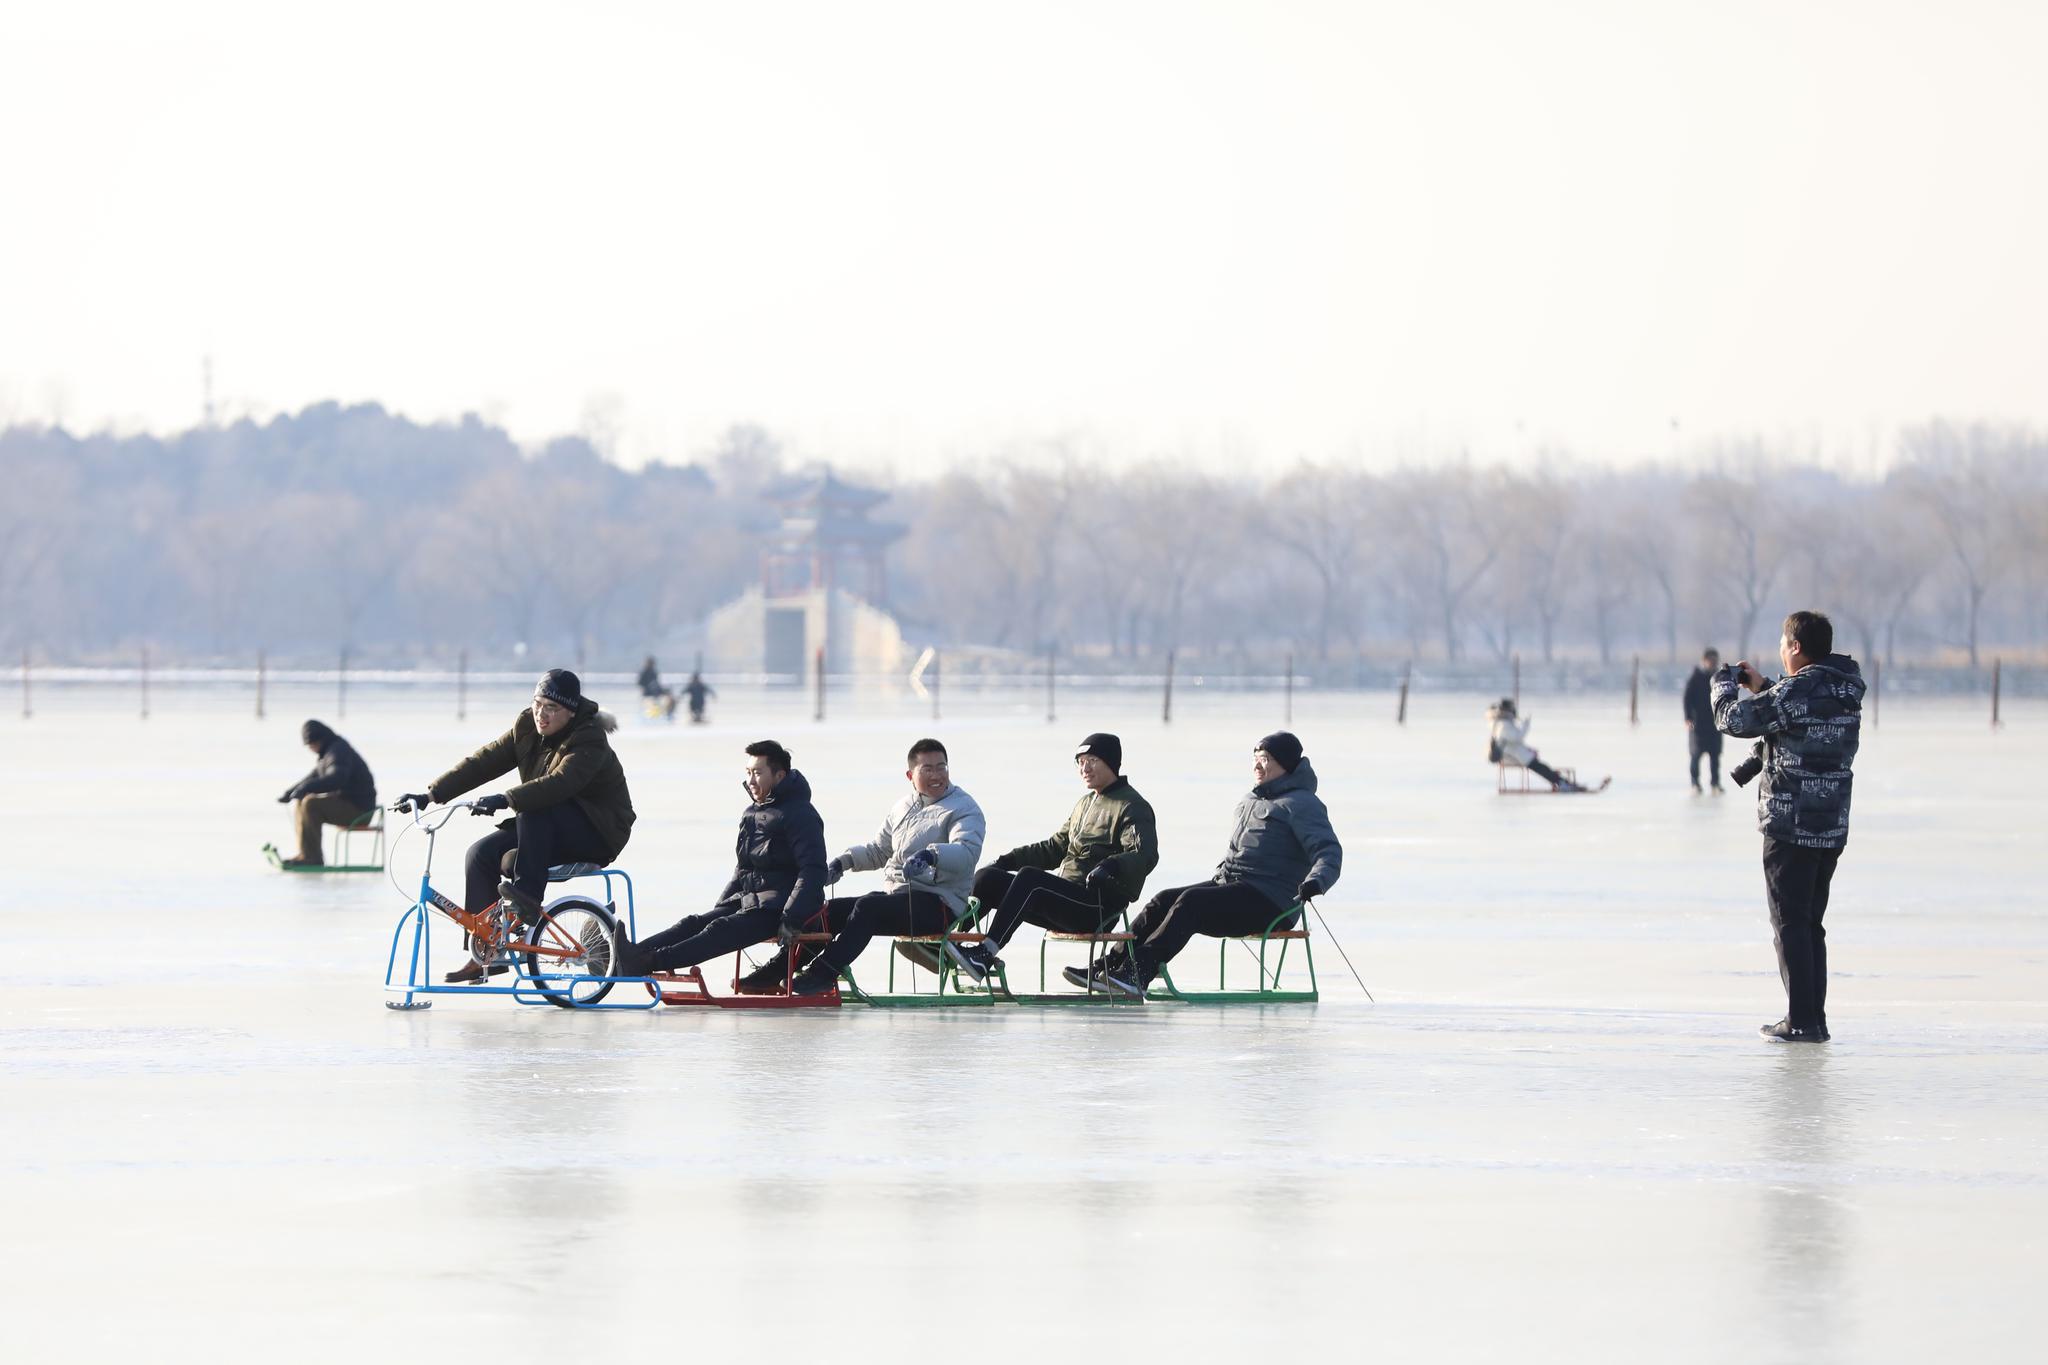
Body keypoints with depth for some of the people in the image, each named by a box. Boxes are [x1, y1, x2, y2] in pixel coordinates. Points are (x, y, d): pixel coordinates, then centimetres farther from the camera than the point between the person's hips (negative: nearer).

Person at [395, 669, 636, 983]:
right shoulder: (527, 727, 0)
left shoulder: (589, 741, -22)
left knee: (534, 811, -34)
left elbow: (559, 782, -38)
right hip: (547, 829, 7)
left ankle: (528, 897, -32)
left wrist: (506, 800, -50)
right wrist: (431, 794, -14)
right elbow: (484, 762, -5)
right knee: (481, 853, -11)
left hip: (598, 833, -7)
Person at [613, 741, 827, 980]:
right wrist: (720, 907, 15)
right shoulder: (751, 813, 19)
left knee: (722, 931, -28)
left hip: (777, 906, -8)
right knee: (695, 923, -15)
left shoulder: (801, 815, -9)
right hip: (748, 900, 8)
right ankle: (635, 953, -35)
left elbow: (813, 870, -17)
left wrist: (792, 920, -24)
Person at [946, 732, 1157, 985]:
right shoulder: (1085, 803, 24)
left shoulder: (1133, 808, -3)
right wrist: (1008, 860, 21)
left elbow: (1145, 855, -20)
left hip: (1098, 907, -9)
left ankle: (986, 954, -40)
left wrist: (1109, 867, -38)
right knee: (990, 879, -4)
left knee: (1029, 878, -32)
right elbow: (1055, 848, 31)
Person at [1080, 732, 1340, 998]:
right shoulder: (1250, 801, 23)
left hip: (1271, 904, -9)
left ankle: (1138, 975, -40)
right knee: (1164, 900, -10)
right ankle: (1106, 967, -18)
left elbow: (1329, 852, -15)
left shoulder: (1303, 804, -4)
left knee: (1190, 901, -28)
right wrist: (1220, 874, 20)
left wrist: (1316, 882, -34)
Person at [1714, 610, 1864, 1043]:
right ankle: (1815, 1019, 15)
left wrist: (1725, 683, 6)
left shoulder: (1795, 692, -18)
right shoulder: (1847, 691, 8)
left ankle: (1801, 1021, -4)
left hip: (1790, 828, -8)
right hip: (1832, 828, 8)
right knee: (1810, 923, 15)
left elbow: (1735, 719, -14)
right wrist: (1761, 687, 23)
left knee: (1790, 923, -2)